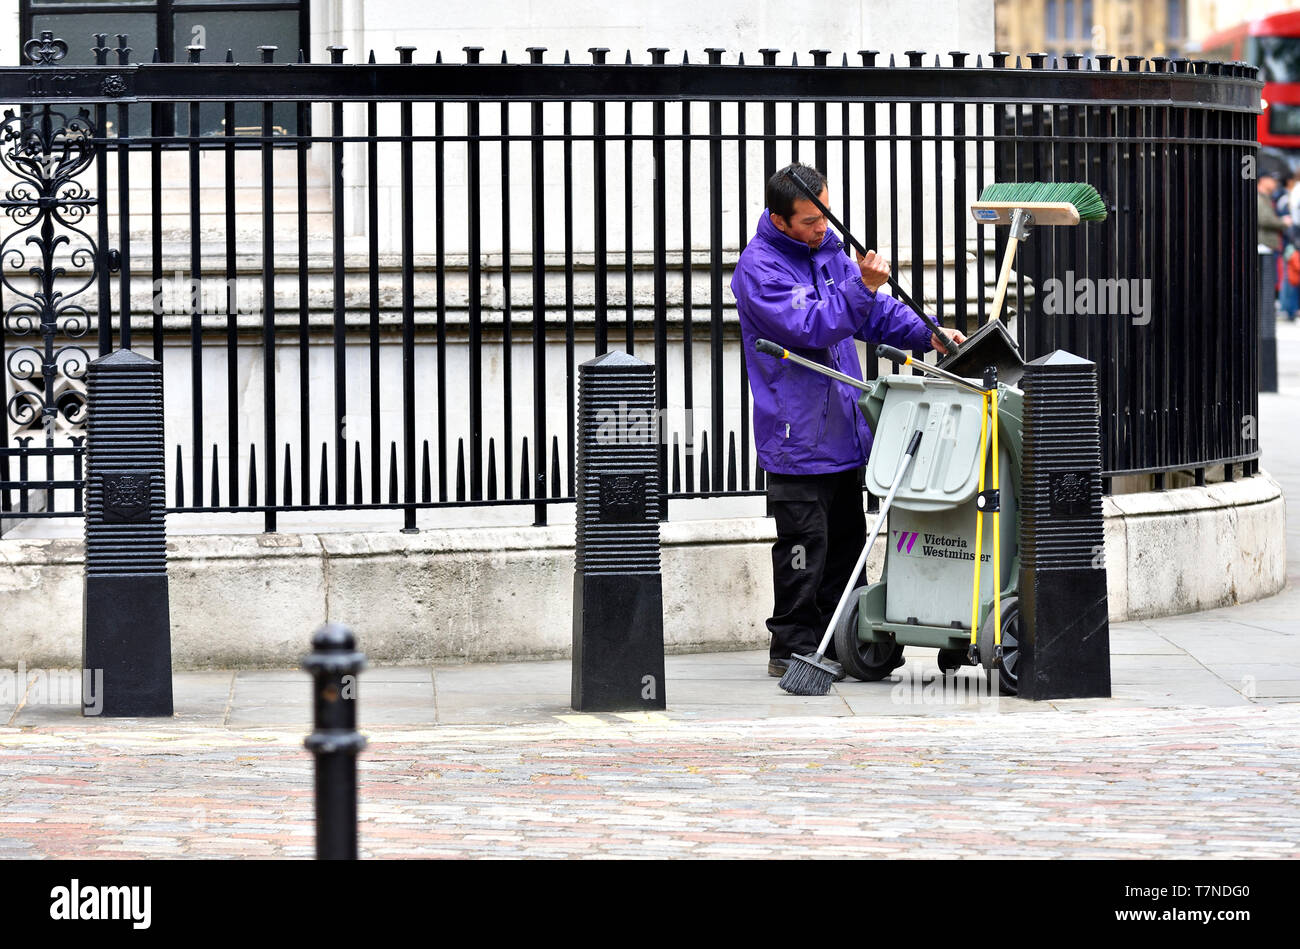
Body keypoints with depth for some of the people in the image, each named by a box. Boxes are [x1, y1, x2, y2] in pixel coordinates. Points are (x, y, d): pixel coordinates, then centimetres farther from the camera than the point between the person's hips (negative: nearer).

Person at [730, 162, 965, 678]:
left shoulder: (827, 249, 12)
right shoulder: (759, 268, -13)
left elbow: (876, 312, 18)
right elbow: (811, 327, -23)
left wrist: (927, 335, 3)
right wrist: (862, 287, -28)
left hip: (844, 431, 8)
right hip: (797, 437, -8)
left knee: (846, 542, 13)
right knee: (803, 546, -5)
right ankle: (792, 648, 3)